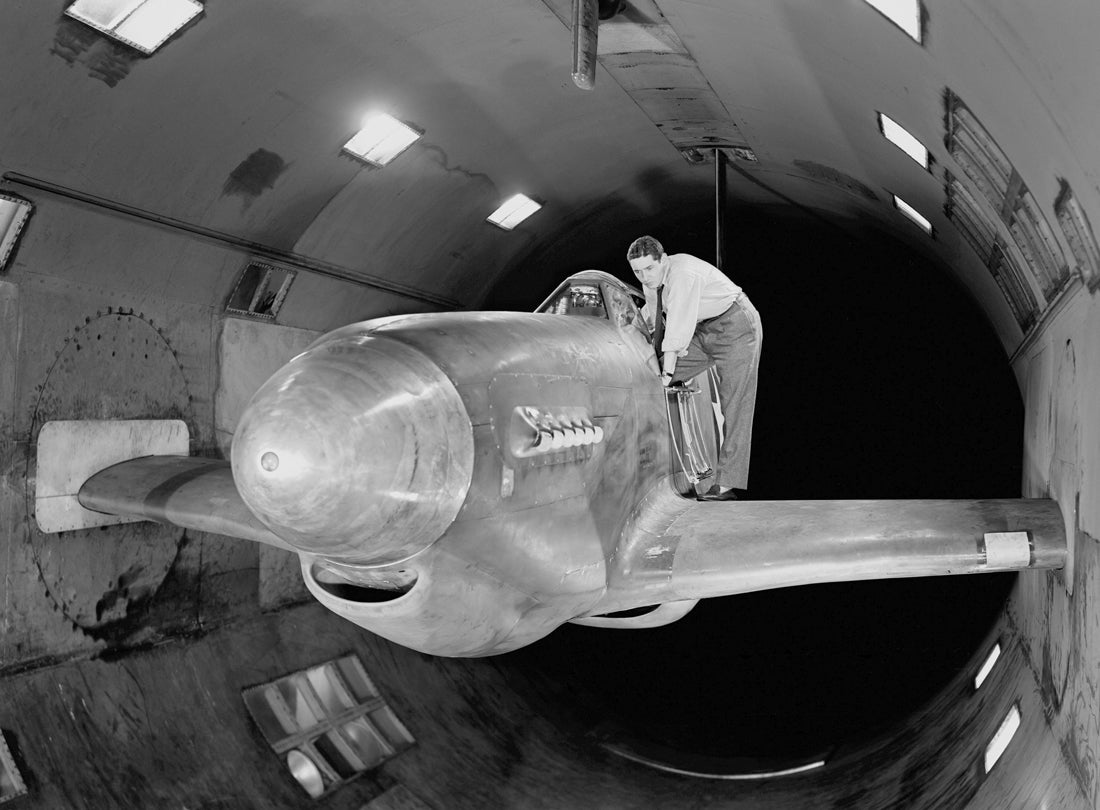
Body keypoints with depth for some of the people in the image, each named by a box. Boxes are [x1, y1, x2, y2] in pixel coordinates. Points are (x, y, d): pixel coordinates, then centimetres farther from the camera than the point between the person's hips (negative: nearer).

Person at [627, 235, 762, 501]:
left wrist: (668, 372, -33)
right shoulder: (651, 281, -3)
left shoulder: (683, 272, -28)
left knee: (734, 406, -13)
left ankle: (727, 484, -16)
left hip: (736, 326, -9)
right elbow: (652, 317, 9)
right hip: (704, 331, 9)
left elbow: (679, 326, -32)